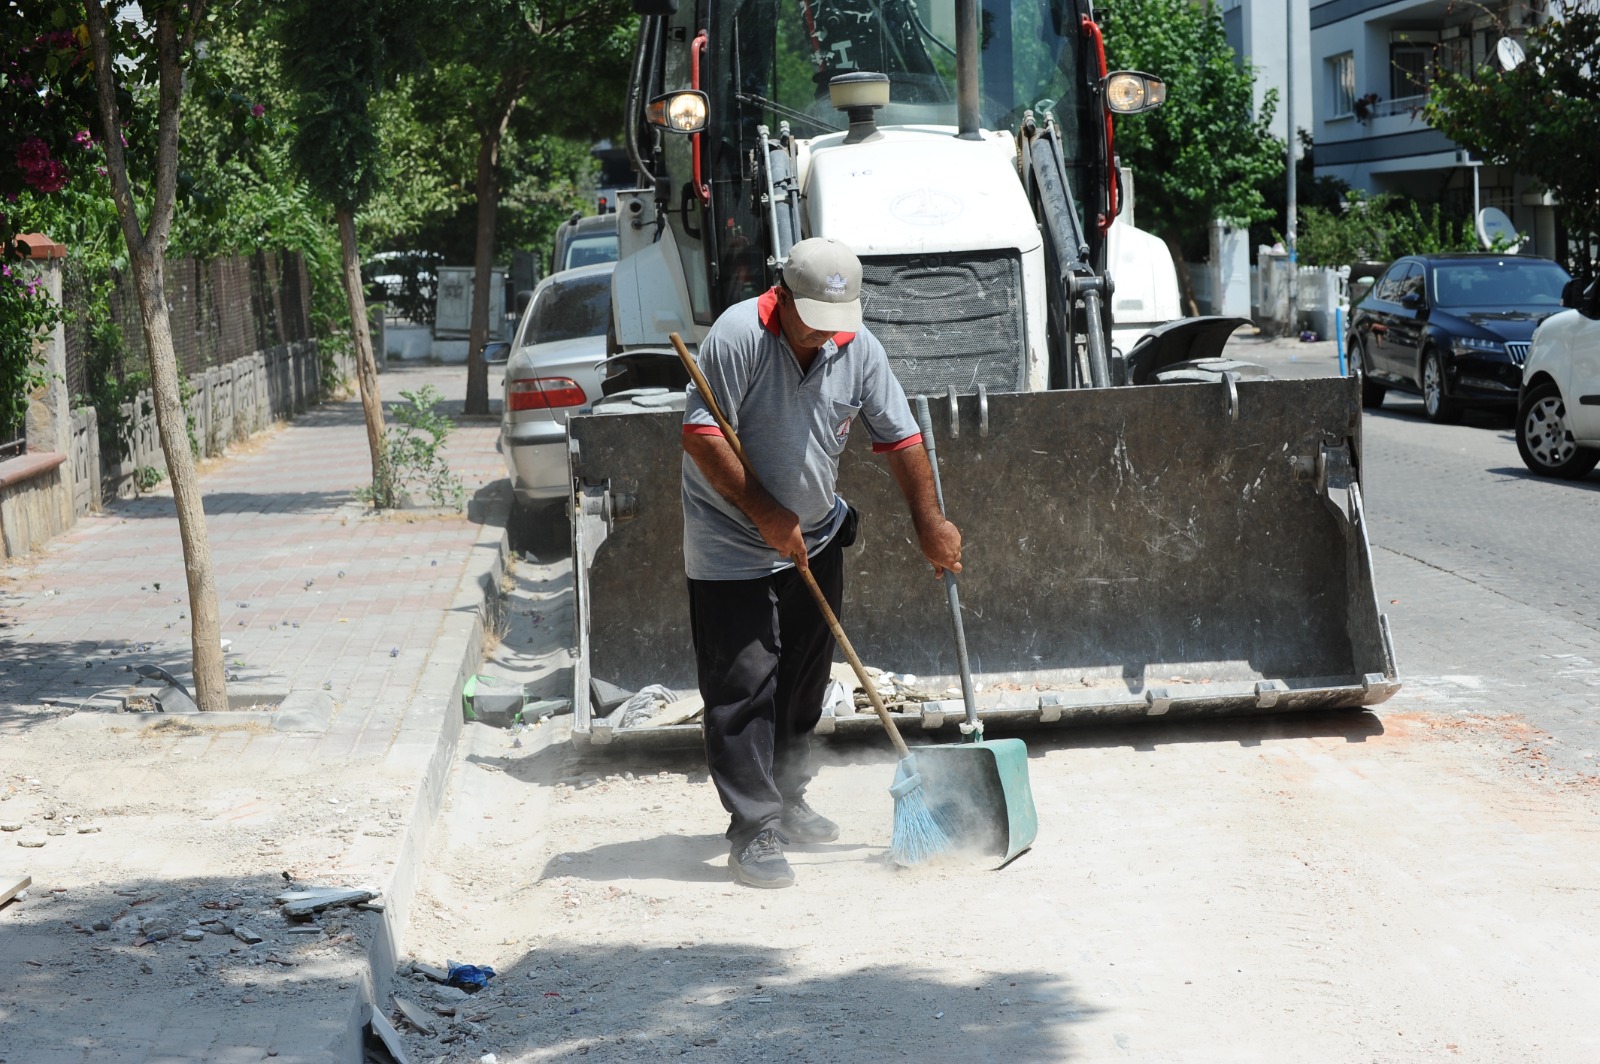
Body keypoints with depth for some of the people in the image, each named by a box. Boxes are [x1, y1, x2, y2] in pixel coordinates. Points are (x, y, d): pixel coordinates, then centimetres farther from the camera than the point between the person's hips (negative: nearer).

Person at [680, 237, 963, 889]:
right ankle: (753, 833, -5)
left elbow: (900, 438, 6)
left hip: (814, 541, 6)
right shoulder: (739, 336, -20)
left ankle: (788, 803, 32)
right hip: (732, 549, -6)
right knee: (743, 688, -8)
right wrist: (765, 514, -22)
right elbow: (702, 436, -22)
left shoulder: (858, 349, -4)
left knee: (804, 684, 15)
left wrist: (930, 524, 7)